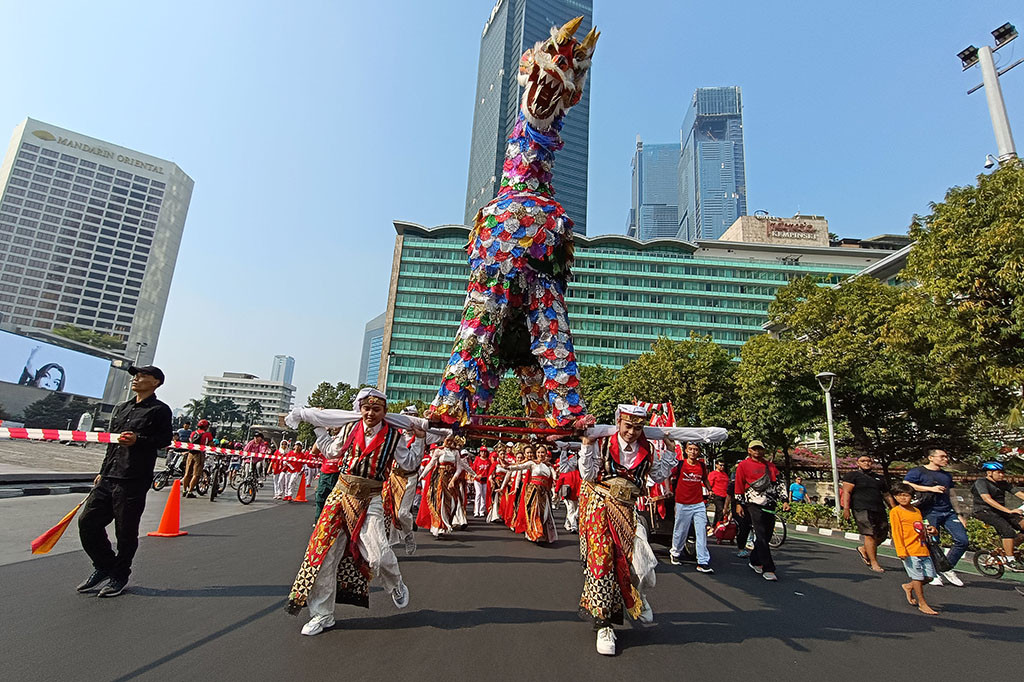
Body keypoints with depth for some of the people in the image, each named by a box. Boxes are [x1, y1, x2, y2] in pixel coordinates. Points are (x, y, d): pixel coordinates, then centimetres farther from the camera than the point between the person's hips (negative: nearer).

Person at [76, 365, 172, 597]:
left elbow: (165, 440, -11)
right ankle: (104, 566, 27)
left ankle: (119, 576, 18)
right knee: (87, 522, 7)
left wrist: (138, 440, -25)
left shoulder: (159, 410, -3)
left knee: (126, 531, 0)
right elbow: (111, 443, 24)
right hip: (108, 479, 7)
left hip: (134, 481, -7)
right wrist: (102, 472, 22)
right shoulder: (120, 408, 20)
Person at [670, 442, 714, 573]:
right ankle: (675, 553, 32)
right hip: (682, 504, -2)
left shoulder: (702, 465, 5)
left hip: (699, 504, 2)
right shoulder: (680, 464, -6)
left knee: (702, 532, -2)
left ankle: (703, 562, 2)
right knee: (680, 531, 8)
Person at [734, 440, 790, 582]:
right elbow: (739, 485, 0)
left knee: (767, 536, 8)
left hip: (770, 505, 6)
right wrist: (739, 504, -2)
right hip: (754, 505, -6)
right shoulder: (743, 465, 0)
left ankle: (754, 561, 24)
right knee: (761, 537, -8)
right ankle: (768, 569, -5)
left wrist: (784, 500, 7)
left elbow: (778, 483, 17)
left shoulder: (770, 465, 16)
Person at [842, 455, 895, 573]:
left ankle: (863, 549, 28)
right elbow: (846, 492, -6)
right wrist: (846, 508, -16)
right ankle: (874, 563, -3)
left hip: (879, 510, 7)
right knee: (870, 535, -11)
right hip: (862, 510, -7)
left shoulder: (879, 477, 22)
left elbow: (887, 495, 27)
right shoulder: (852, 475, 2)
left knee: (882, 535, 4)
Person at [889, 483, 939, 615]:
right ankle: (922, 604, 11)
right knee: (918, 577, -3)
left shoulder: (917, 511, 15)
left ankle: (909, 586, 30)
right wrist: (901, 551, -16)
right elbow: (896, 532, -10)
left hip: (923, 549, 7)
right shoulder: (895, 511, -6)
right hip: (909, 550, -7)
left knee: (929, 576, 7)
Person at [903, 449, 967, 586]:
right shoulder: (917, 472, -2)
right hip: (930, 512, -6)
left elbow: (952, 496, 25)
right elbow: (905, 485, -15)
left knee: (962, 540, -5)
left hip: (948, 512, 6)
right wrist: (930, 489, -15)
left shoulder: (947, 475, 21)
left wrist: (959, 514, 20)